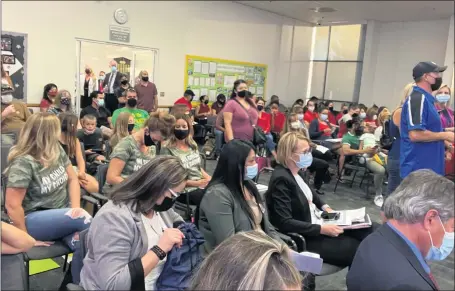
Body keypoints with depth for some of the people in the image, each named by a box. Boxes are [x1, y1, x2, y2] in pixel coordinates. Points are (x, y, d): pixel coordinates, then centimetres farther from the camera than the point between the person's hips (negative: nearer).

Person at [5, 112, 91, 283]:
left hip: (62, 214, 5)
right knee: (85, 219, -29)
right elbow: (12, 205, -18)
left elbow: (72, 179, 8)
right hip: (34, 218, -5)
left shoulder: (57, 150, 2)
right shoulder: (23, 162, -17)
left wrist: (76, 207, -7)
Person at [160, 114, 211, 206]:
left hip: (202, 184, 6)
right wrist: (197, 183, -16)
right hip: (185, 190, -6)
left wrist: (208, 178, -2)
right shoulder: (167, 150, -9)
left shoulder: (192, 145, 10)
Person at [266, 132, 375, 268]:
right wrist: (321, 229, -26)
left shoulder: (297, 171, 2)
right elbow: (284, 223, -27)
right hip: (304, 238, -9)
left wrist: (325, 207, 6)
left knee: (366, 231, 6)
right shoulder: (281, 179, -24)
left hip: (317, 222, 9)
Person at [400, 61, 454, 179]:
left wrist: (443, 141, 14)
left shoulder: (426, 99, 15)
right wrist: (445, 135, -15)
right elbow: (415, 134, -26)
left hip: (428, 167, 10)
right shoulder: (418, 98, -16)